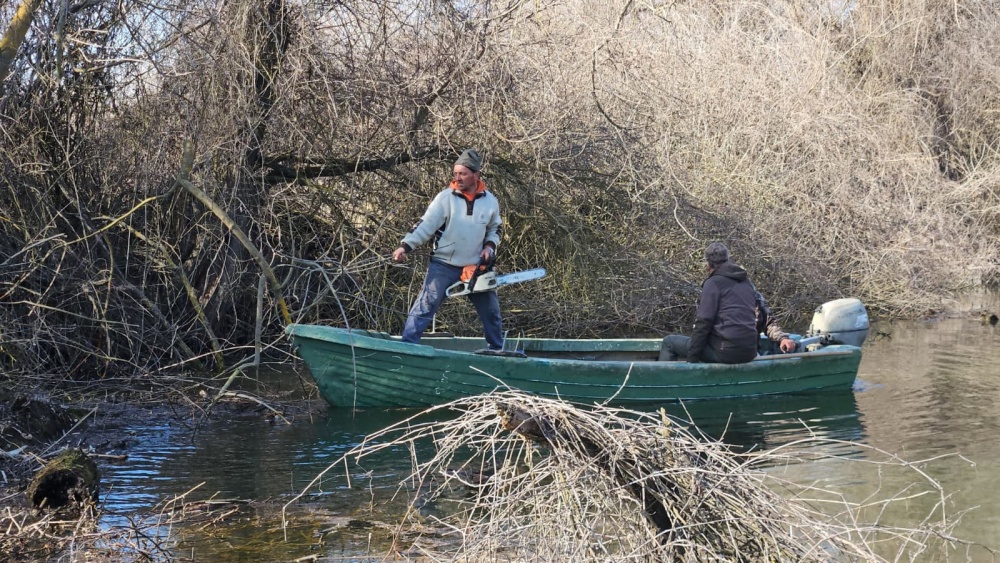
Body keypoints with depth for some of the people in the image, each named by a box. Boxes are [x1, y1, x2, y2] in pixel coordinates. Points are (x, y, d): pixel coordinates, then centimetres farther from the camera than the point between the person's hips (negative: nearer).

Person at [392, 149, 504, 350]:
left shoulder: (490, 201, -1)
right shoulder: (445, 198, -10)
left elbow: (495, 228, 16)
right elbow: (425, 225, -12)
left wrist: (490, 247, -2)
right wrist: (405, 246, -22)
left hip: (475, 265, 3)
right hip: (444, 265, -3)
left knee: (491, 310, 11)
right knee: (426, 304, -13)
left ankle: (496, 348, 29)